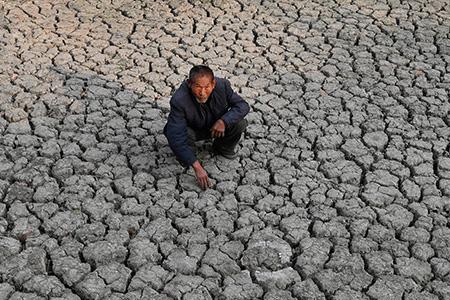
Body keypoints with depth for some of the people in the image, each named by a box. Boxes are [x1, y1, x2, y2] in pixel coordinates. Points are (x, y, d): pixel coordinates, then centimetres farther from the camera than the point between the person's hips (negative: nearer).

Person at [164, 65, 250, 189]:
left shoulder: (222, 85, -27)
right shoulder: (178, 100, -36)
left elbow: (243, 105, -15)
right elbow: (176, 137, -39)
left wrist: (224, 121, -35)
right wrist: (197, 166, -44)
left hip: (216, 127, 3)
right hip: (192, 130, -3)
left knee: (240, 123, -22)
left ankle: (222, 148, 8)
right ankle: (184, 157, -1)